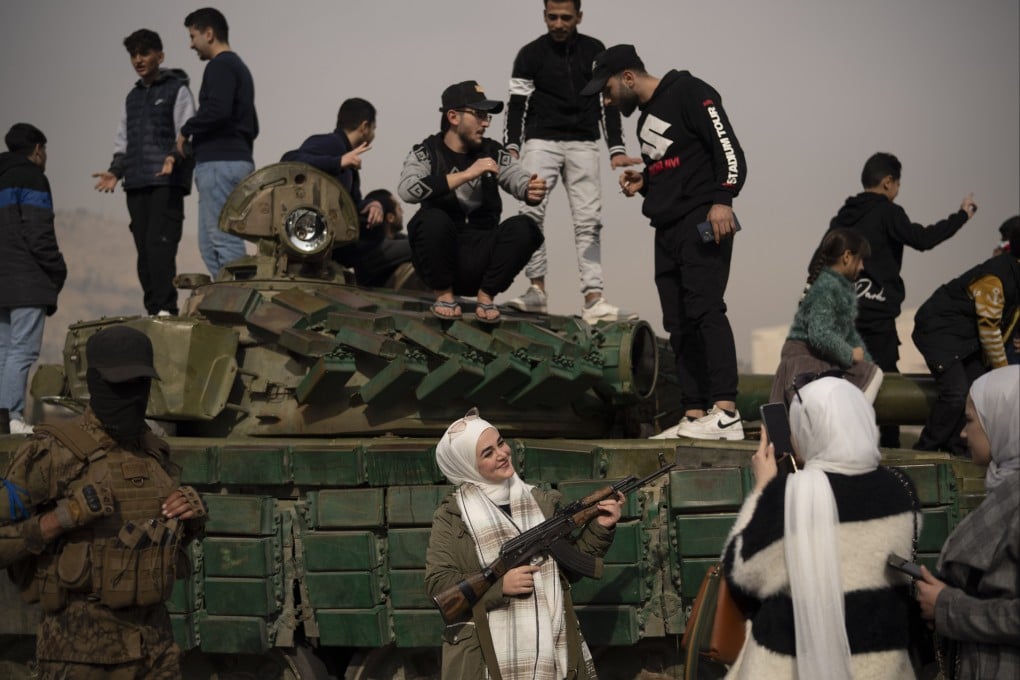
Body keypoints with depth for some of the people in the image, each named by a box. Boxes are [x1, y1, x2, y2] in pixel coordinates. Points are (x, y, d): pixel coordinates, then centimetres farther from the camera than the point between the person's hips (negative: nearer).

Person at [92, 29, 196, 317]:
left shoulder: (177, 90, 5)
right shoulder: (132, 98, 24)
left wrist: (174, 157, -23)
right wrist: (115, 171, 9)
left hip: (167, 182, -6)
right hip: (136, 184, 6)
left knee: (159, 243, -17)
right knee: (144, 249, 2)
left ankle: (165, 308, -21)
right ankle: (152, 310, 3)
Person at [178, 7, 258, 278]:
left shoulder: (220, 66, -8)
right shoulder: (240, 68, 24)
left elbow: (217, 110, -24)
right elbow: (252, 127, 28)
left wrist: (186, 131, -10)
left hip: (219, 164, -10)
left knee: (223, 240, -11)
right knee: (210, 244, 10)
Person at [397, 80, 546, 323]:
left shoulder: (494, 154, 8)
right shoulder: (426, 153, -1)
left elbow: (521, 181, -6)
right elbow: (407, 190, -21)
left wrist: (532, 192, -32)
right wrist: (466, 174, -26)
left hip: (481, 259, 2)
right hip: (441, 259, -2)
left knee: (524, 228, -22)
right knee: (433, 219, -31)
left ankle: (486, 295, -3)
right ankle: (444, 294, -9)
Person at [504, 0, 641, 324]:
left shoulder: (594, 51, 7)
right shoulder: (531, 54, 2)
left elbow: (608, 101, 7)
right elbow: (517, 104, -2)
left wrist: (616, 149, -3)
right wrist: (512, 147, -16)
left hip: (583, 145, 2)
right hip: (541, 141, -2)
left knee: (588, 220, -5)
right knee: (533, 210, -19)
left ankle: (594, 300, -10)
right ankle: (537, 290, -15)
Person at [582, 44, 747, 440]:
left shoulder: (689, 93, -3)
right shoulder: (646, 119, 24)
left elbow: (727, 146, -12)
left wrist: (722, 200, -23)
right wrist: (643, 183, 11)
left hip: (703, 223, -9)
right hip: (667, 229, 10)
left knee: (705, 309, -20)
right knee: (679, 325, 4)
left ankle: (725, 413, -27)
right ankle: (694, 416, 3)